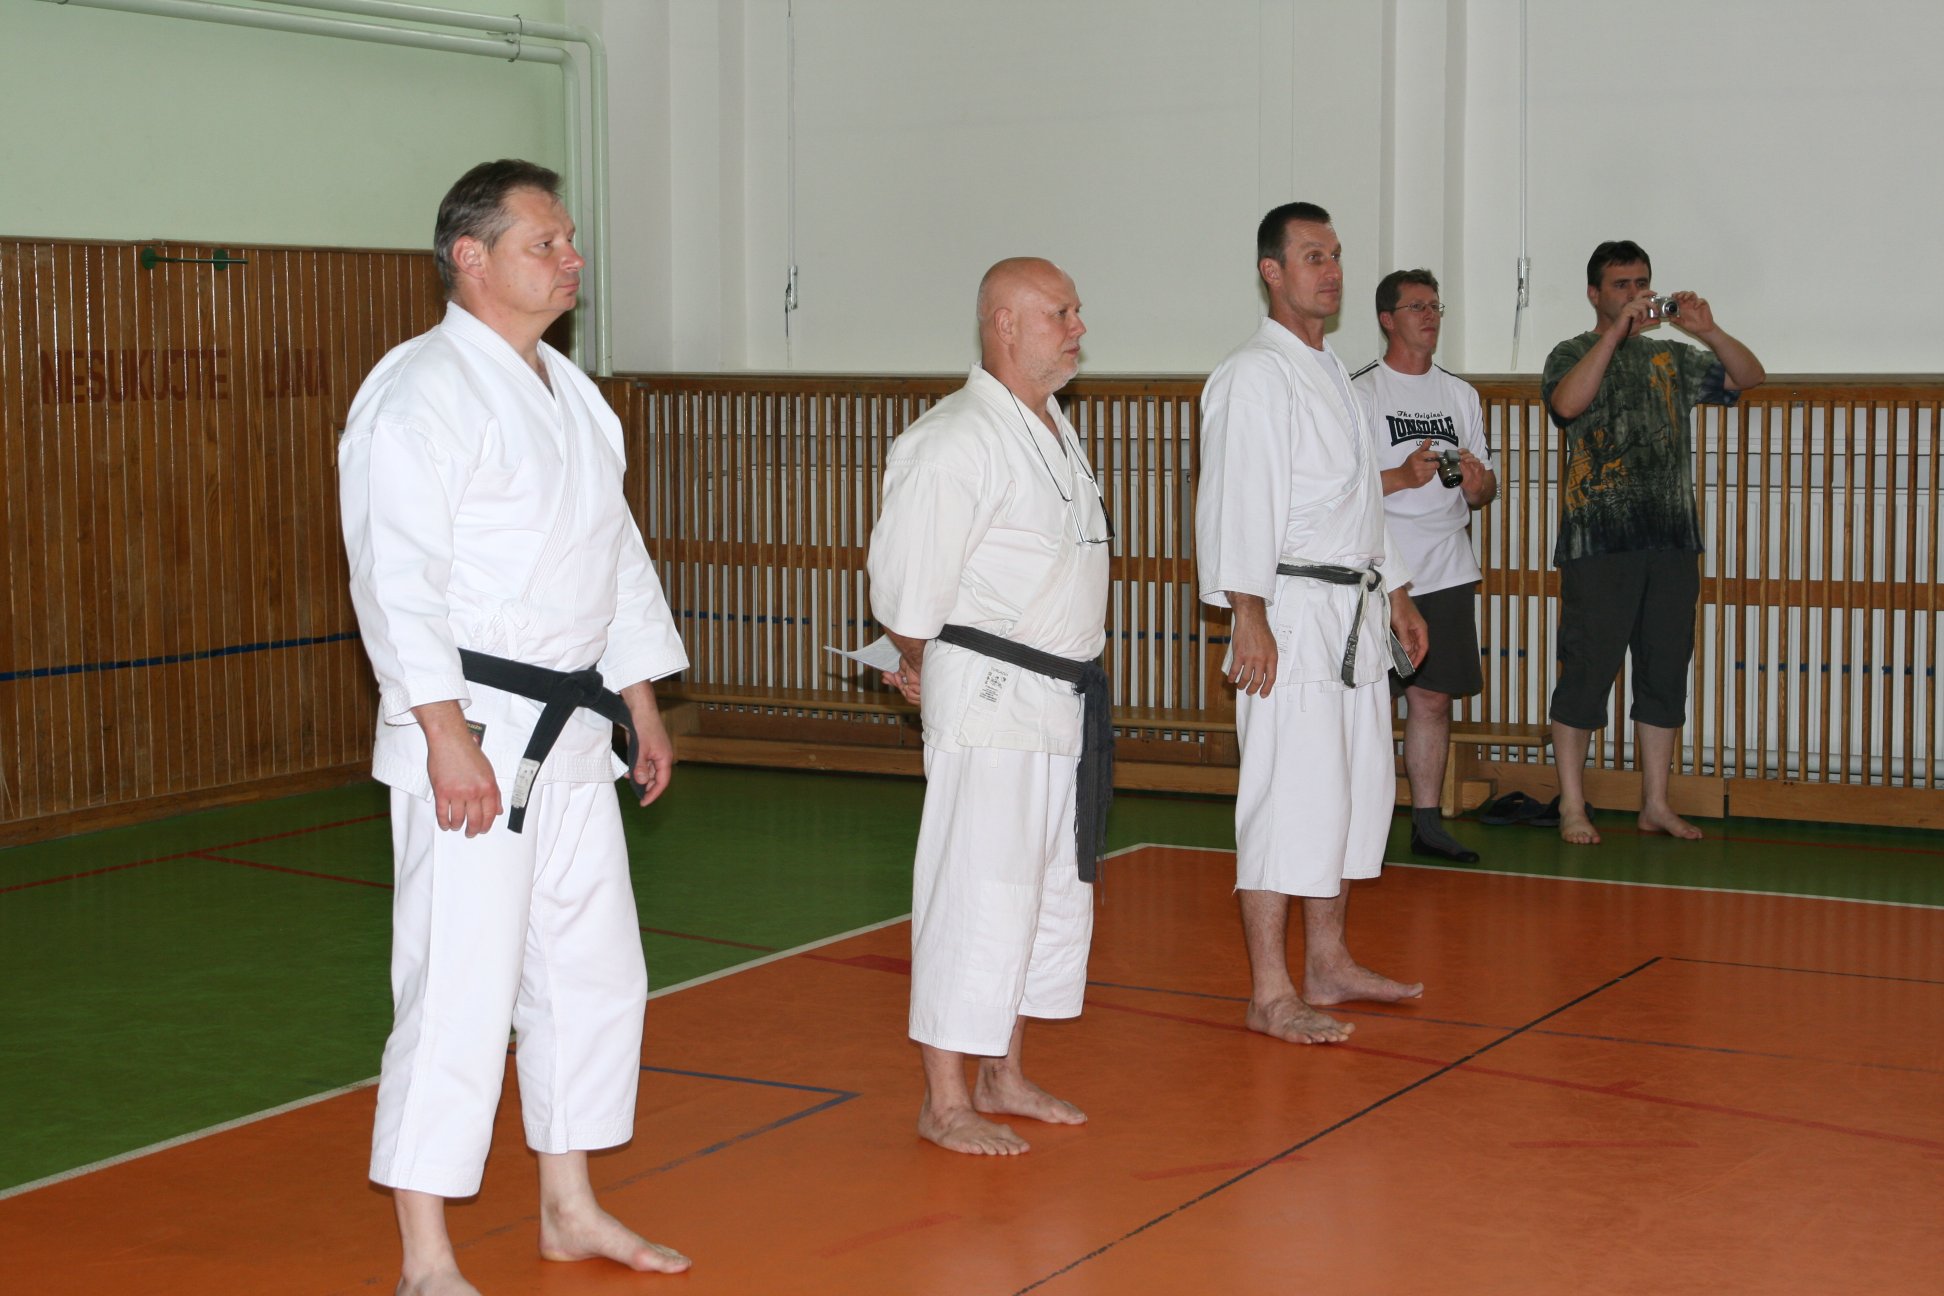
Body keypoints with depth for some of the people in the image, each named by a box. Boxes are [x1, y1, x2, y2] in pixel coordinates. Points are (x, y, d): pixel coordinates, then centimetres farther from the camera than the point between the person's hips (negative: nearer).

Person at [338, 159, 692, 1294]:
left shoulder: (570, 391, 15)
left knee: (594, 972, 15)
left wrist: (644, 707, 20)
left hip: (572, 731, 9)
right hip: (472, 733, -9)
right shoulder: (422, 391, -13)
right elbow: (397, 579, -20)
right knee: (459, 990, -8)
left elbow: (616, 553, 22)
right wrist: (448, 735, -25)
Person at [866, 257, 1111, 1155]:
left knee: (1057, 890, 16)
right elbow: (908, 583, -18)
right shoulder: (959, 440, -17)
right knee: (978, 894, -5)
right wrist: (920, 668, -1)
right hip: (988, 700, -9)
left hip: (1062, 701, 10)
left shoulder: (1055, 430, 13)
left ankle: (1002, 1076, 29)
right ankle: (944, 1102, 6)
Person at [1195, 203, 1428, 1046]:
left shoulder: (1331, 375, 19)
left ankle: (1329, 963, 25)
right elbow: (1237, 500, -18)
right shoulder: (1253, 377, -11)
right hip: (1292, 613, -10)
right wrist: (1249, 618, -24)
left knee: (1356, 789, 14)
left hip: (1352, 614, 10)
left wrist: (1392, 593, 24)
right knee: (1290, 795, -9)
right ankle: (1270, 994, -4)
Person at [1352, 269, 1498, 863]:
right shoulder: (1361, 392, -2)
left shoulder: (1460, 394, 16)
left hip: (1449, 571, 5)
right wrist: (1404, 476, -21)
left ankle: (1427, 822, 15)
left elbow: (1486, 488, 19)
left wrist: (1478, 483, -5)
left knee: (1434, 698, 7)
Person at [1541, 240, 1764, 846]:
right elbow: (1568, 402, -18)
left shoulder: (1672, 358, 17)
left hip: (1672, 540, 5)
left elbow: (1749, 377, 9)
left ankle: (1655, 804, 16)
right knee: (1587, 671, -4)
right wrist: (1617, 331, -20)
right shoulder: (1573, 354, 4)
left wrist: (1709, 330, -7)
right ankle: (1572, 806, 4)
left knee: (1665, 671, 8)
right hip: (1598, 541, -5)